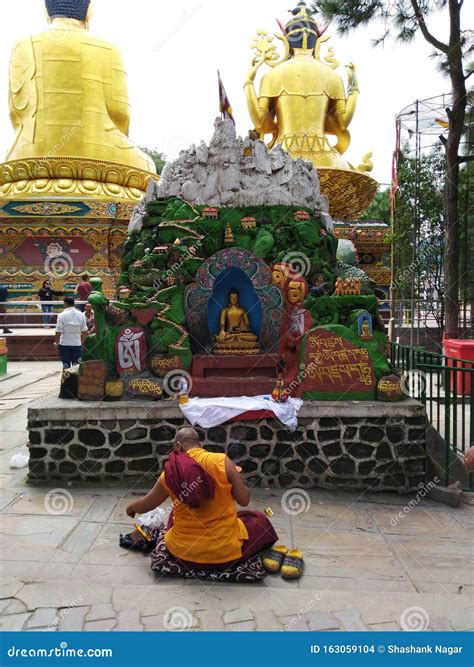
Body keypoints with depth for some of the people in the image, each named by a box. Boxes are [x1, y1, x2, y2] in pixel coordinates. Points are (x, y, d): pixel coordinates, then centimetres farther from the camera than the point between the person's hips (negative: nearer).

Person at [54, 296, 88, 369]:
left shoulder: (61, 315, -10)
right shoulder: (81, 315, 0)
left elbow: (58, 332, -11)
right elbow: (84, 331, 3)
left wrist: (56, 343, 3)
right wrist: (82, 341, 16)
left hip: (64, 344, -2)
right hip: (77, 344, 2)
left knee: (66, 365, 6)